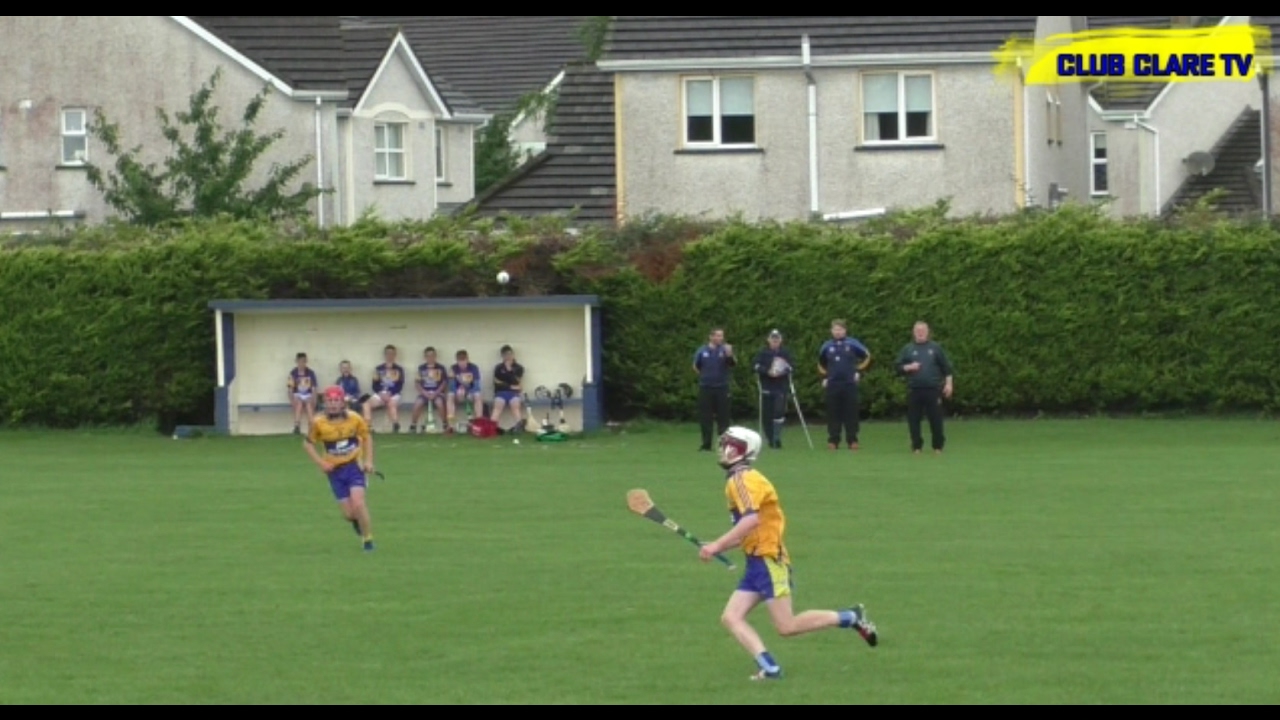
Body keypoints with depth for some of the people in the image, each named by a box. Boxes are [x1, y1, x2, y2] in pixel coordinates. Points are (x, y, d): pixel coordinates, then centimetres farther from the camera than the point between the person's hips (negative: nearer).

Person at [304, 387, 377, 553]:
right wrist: (320, 462, -9)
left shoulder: (355, 419, -10)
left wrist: (368, 461, -2)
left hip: (355, 465, -1)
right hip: (335, 470, 1)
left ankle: (368, 539, -1)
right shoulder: (318, 423, -11)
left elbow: (366, 437, 8)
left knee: (357, 503, -21)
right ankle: (357, 521, 36)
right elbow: (308, 444, 3)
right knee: (349, 514, -3)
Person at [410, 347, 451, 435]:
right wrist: (424, 392, -11)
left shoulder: (440, 368, 1)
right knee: (418, 404, -28)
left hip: (437, 392, -1)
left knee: (440, 403, -34)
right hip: (425, 392, 1)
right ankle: (413, 426, -11)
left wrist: (436, 393, -13)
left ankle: (446, 425, -17)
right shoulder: (421, 368, 5)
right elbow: (418, 383, 5)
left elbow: (444, 382, -1)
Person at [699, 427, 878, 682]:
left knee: (787, 627, -9)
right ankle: (769, 667, -14)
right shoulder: (740, 481, 18)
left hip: (768, 560, -10)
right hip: (757, 562, 10)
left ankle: (851, 618, 2)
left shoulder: (742, 479, -13)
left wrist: (717, 545, -25)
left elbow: (751, 520, -27)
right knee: (731, 617, -2)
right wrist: (720, 547, 14)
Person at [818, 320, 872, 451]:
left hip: (850, 385, -2)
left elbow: (867, 356, 13)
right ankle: (833, 440, 4)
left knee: (851, 413, -2)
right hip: (832, 385, 2)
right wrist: (825, 376, 13)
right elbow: (821, 364, 24)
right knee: (833, 413, 1)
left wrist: (859, 371, 6)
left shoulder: (853, 344, 1)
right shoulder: (827, 347, 8)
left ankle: (852, 440, 1)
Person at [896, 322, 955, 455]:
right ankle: (917, 446, 10)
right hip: (914, 390, 1)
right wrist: (908, 368, -9)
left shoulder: (936, 348, 9)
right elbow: (898, 368, 10)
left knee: (936, 419, -3)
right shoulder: (908, 350, 12)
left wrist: (949, 383, 0)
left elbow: (947, 368, 9)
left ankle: (938, 446, 6)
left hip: (933, 389, -1)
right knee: (914, 419, 1)